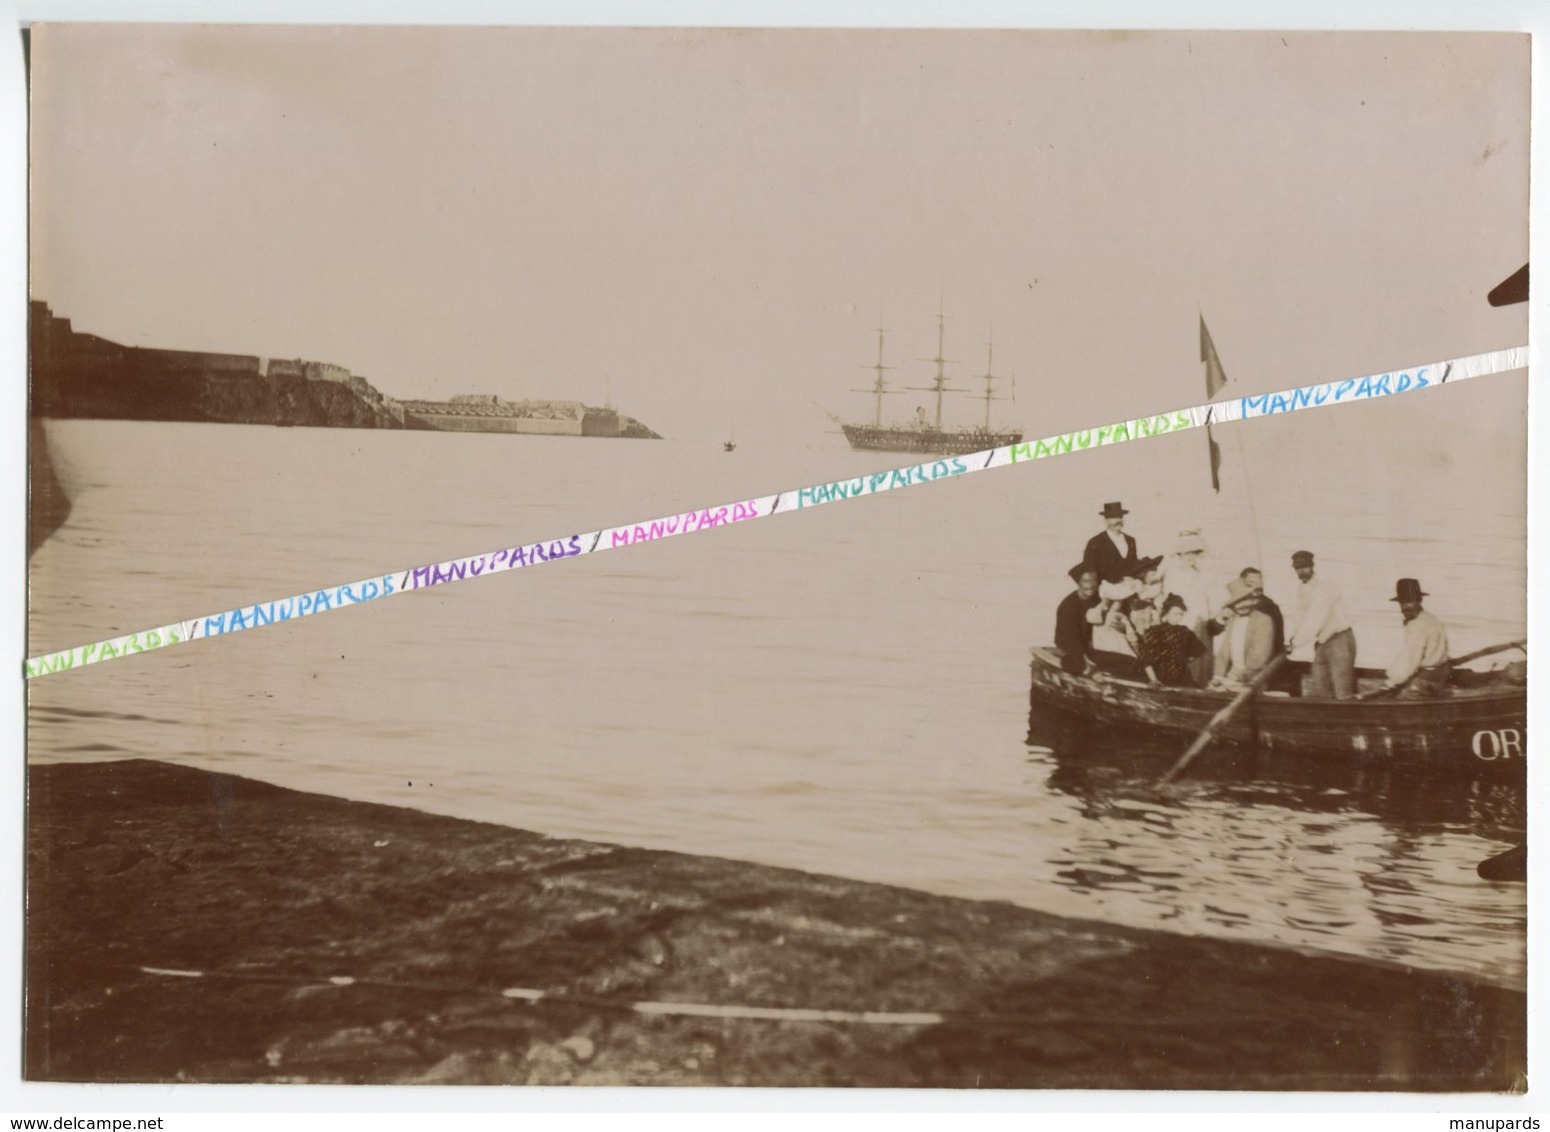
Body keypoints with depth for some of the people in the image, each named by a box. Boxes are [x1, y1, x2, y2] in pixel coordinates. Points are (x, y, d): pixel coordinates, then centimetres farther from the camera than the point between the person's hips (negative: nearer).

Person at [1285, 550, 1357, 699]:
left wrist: (1295, 642, -26)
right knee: (1317, 693, 6)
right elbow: (1303, 620, 6)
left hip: (1339, 641, -8)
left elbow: (1315, 621, -26)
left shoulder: (1322, 589, -18)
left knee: (1342, 694, -12)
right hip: (1322, 644, 8)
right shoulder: (1302, 589, 8)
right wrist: (1291, 639, -10)